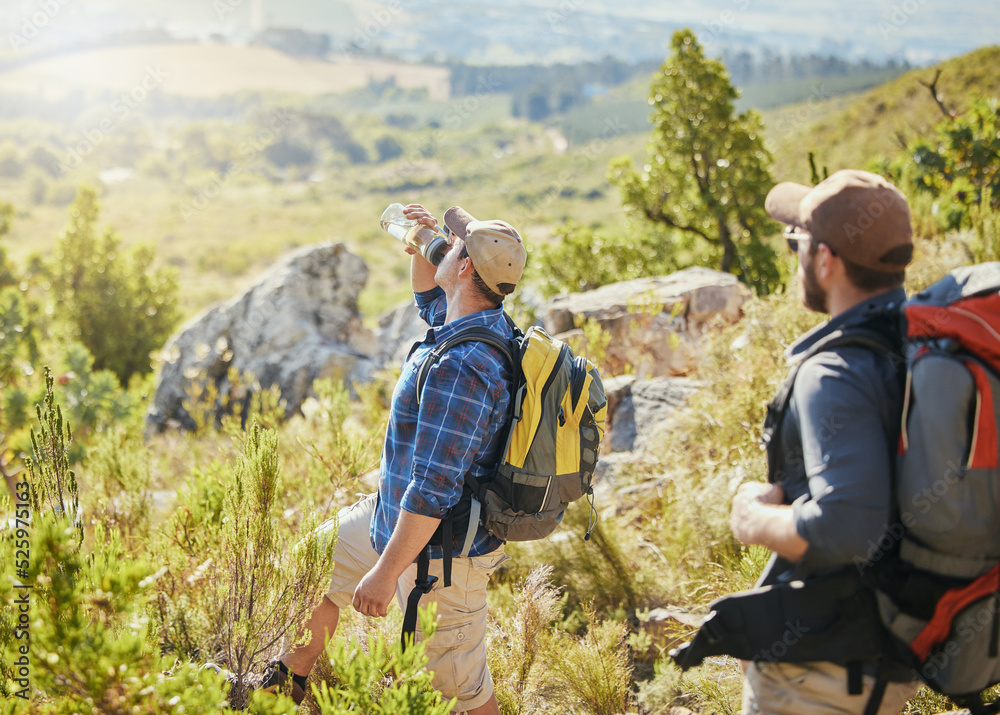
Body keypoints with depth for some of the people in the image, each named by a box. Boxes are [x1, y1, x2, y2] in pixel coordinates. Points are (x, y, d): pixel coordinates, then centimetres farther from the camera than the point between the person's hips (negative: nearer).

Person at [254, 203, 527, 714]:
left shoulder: (459, 369, -33)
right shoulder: (486, 324, -1)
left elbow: (433, 488, -32)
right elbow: (429, 296, 24)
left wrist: (386, 571, -25)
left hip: (439, 549, -11)